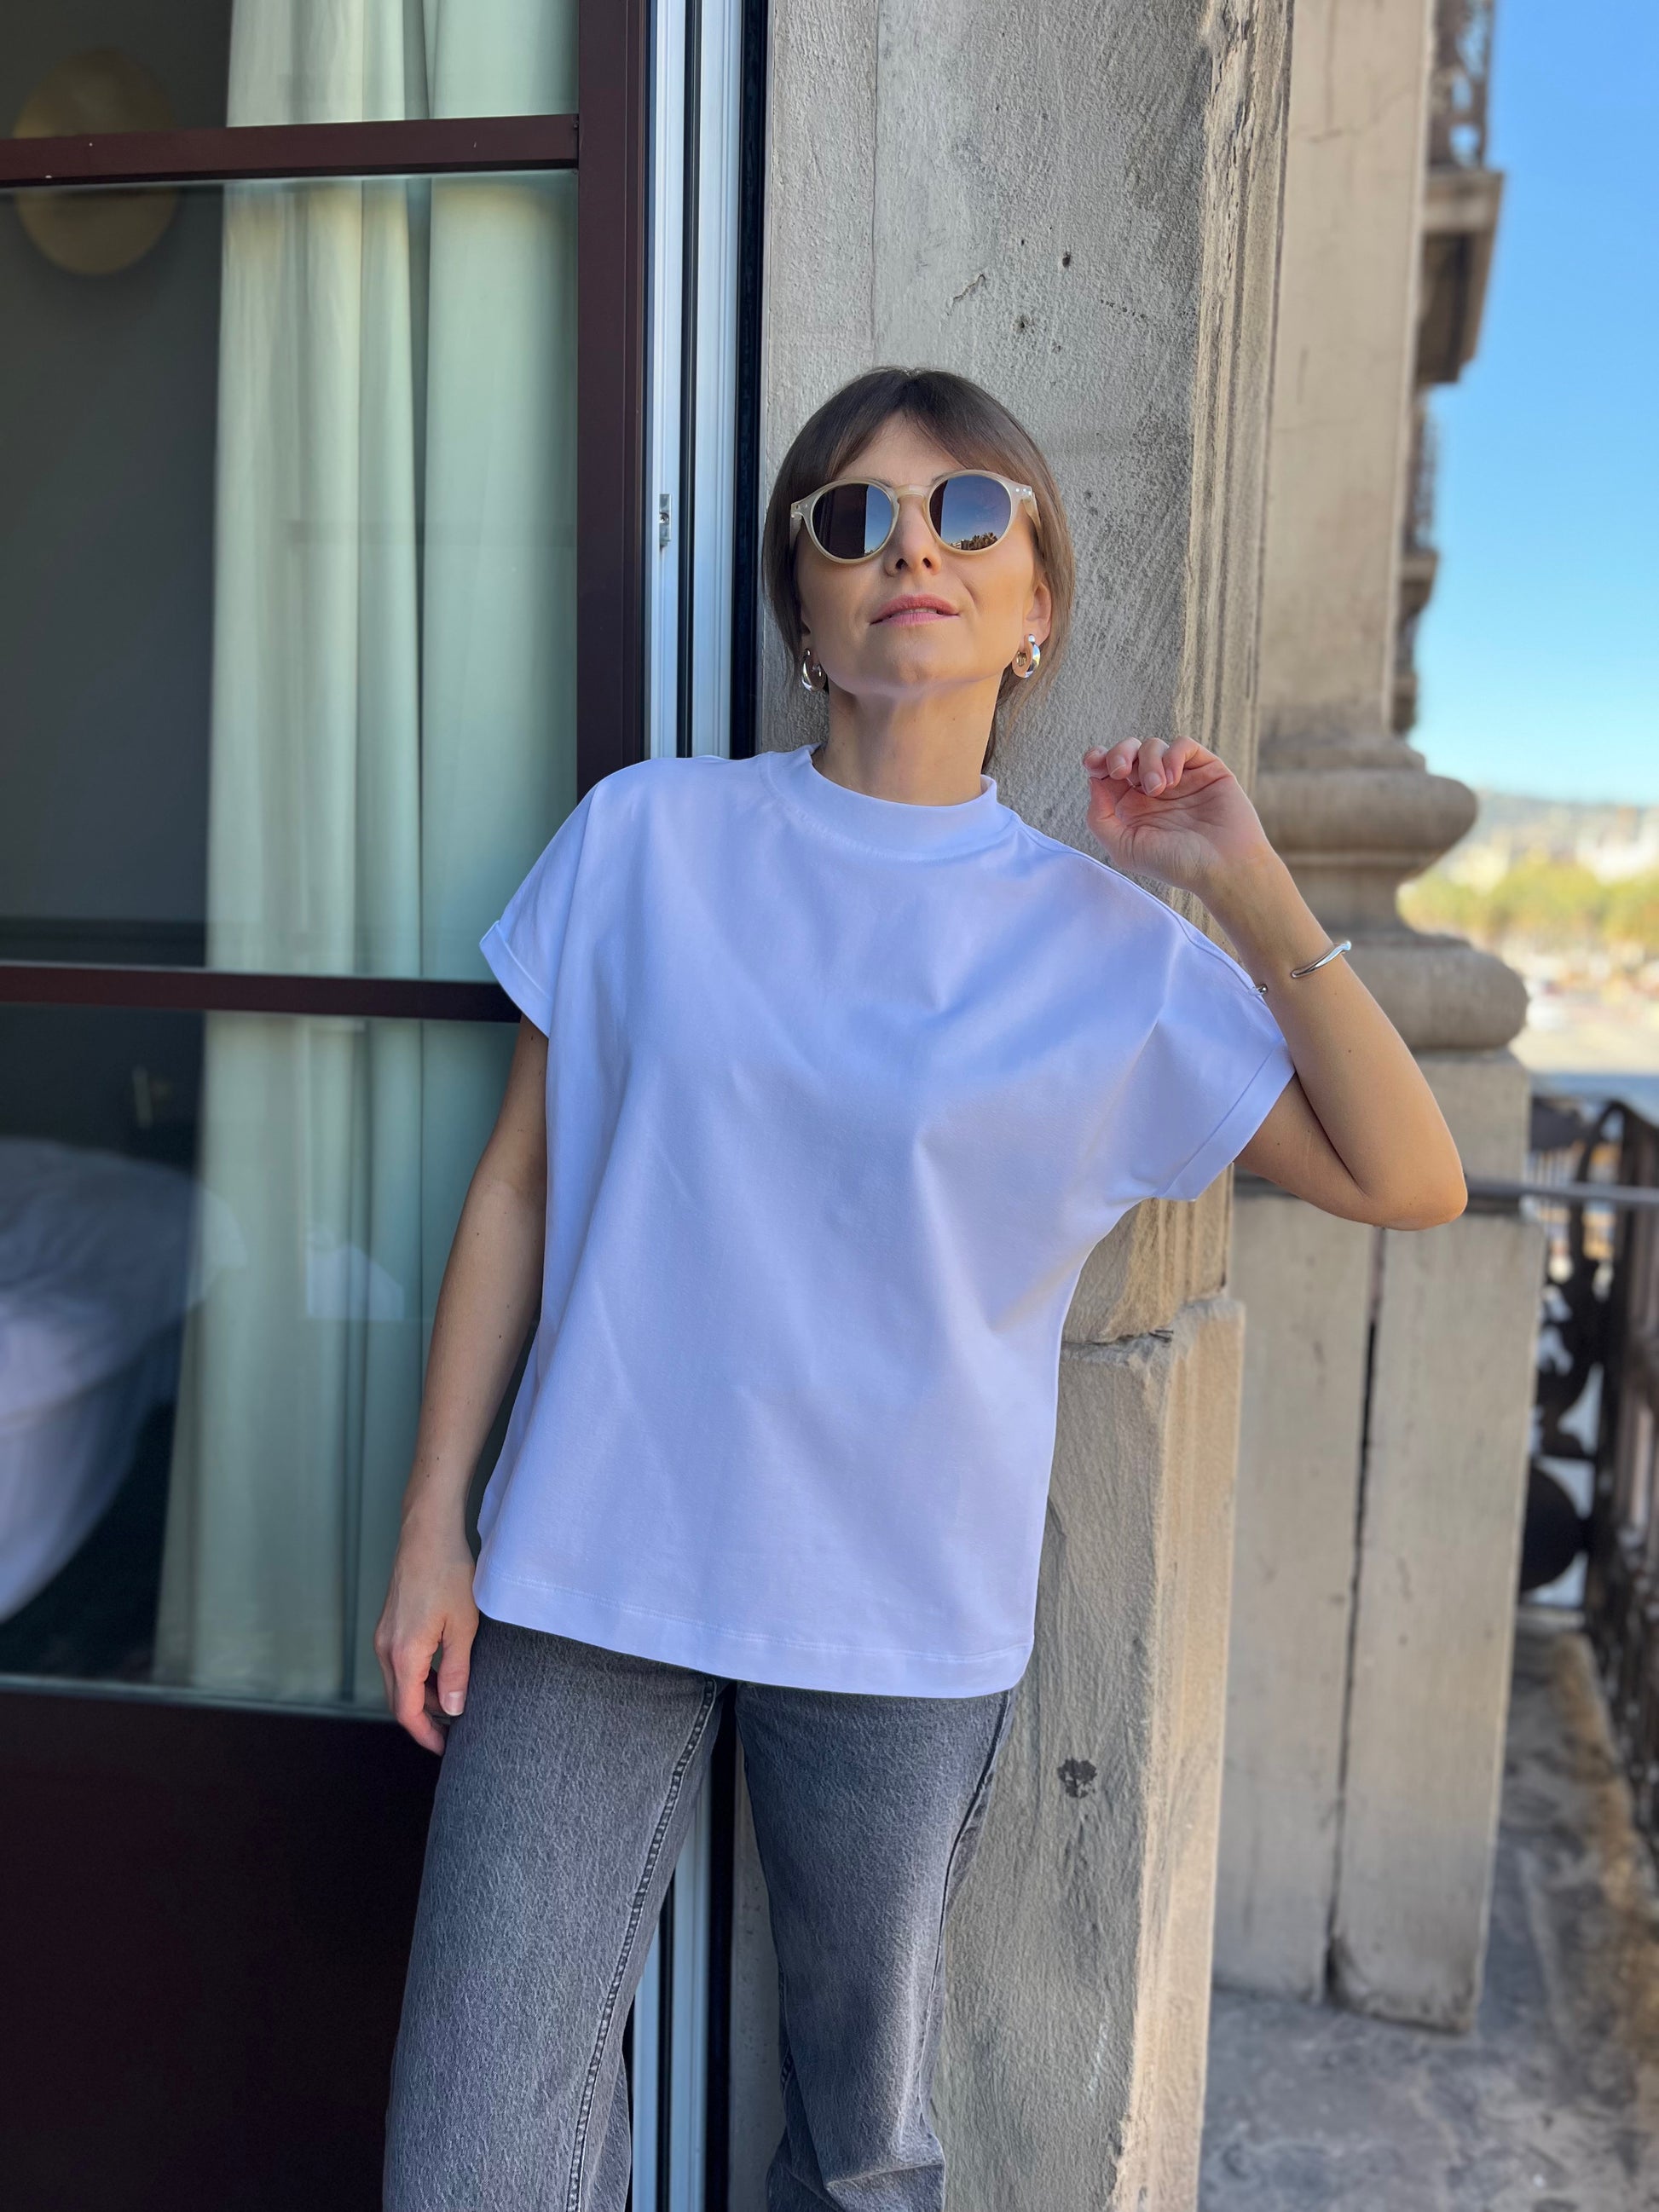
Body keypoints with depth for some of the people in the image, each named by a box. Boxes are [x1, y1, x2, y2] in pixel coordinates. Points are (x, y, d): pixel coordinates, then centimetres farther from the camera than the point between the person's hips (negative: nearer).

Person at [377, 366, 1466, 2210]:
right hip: (586, 1575, 0)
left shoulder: (1107, 945, 0)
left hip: (902, 1619, 1)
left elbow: (1408, 1181, -1)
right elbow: (518, 1187, 2)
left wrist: (1249, 886, -7)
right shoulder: (644, 836, 0)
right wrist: (432, 1532, 2)